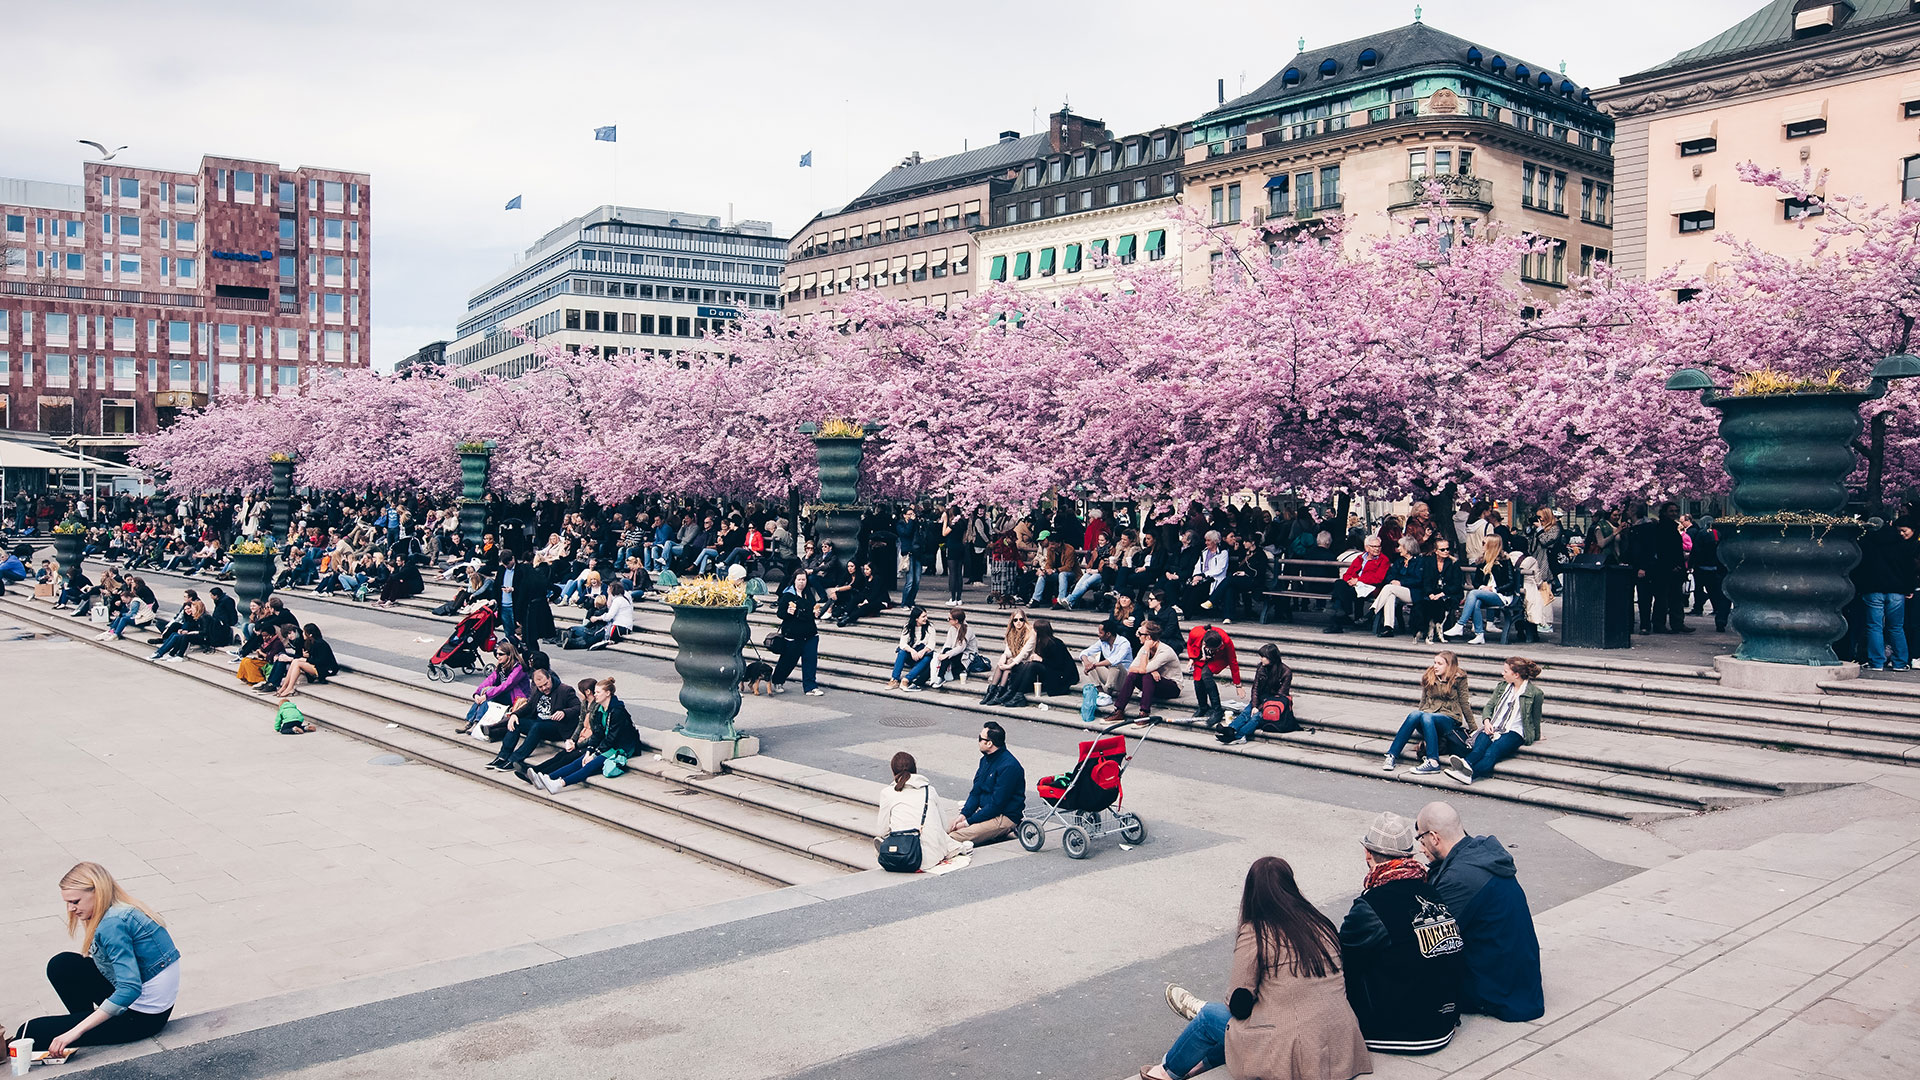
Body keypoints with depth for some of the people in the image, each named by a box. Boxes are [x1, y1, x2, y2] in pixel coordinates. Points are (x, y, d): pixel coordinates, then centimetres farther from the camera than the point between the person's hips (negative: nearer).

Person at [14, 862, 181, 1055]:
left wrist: (76, 1031, -28)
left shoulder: (113, 924, -22)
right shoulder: (123, 910, 7)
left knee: (32, 1032, -7)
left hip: (145, 1016, -10)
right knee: (60, 965, 12)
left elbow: (130, 988, -30)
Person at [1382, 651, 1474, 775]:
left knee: (1426, 717, -37)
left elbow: (1464, 703, 6)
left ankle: (1433, 762, -50)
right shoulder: (1428, 677, 15)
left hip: (1450, 719, -3)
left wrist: (1474, 728, 7)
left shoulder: (1459, 679, 4)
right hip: (1428, 715, 3)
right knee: (1415, 714, -33)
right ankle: (1392, 755, -43)